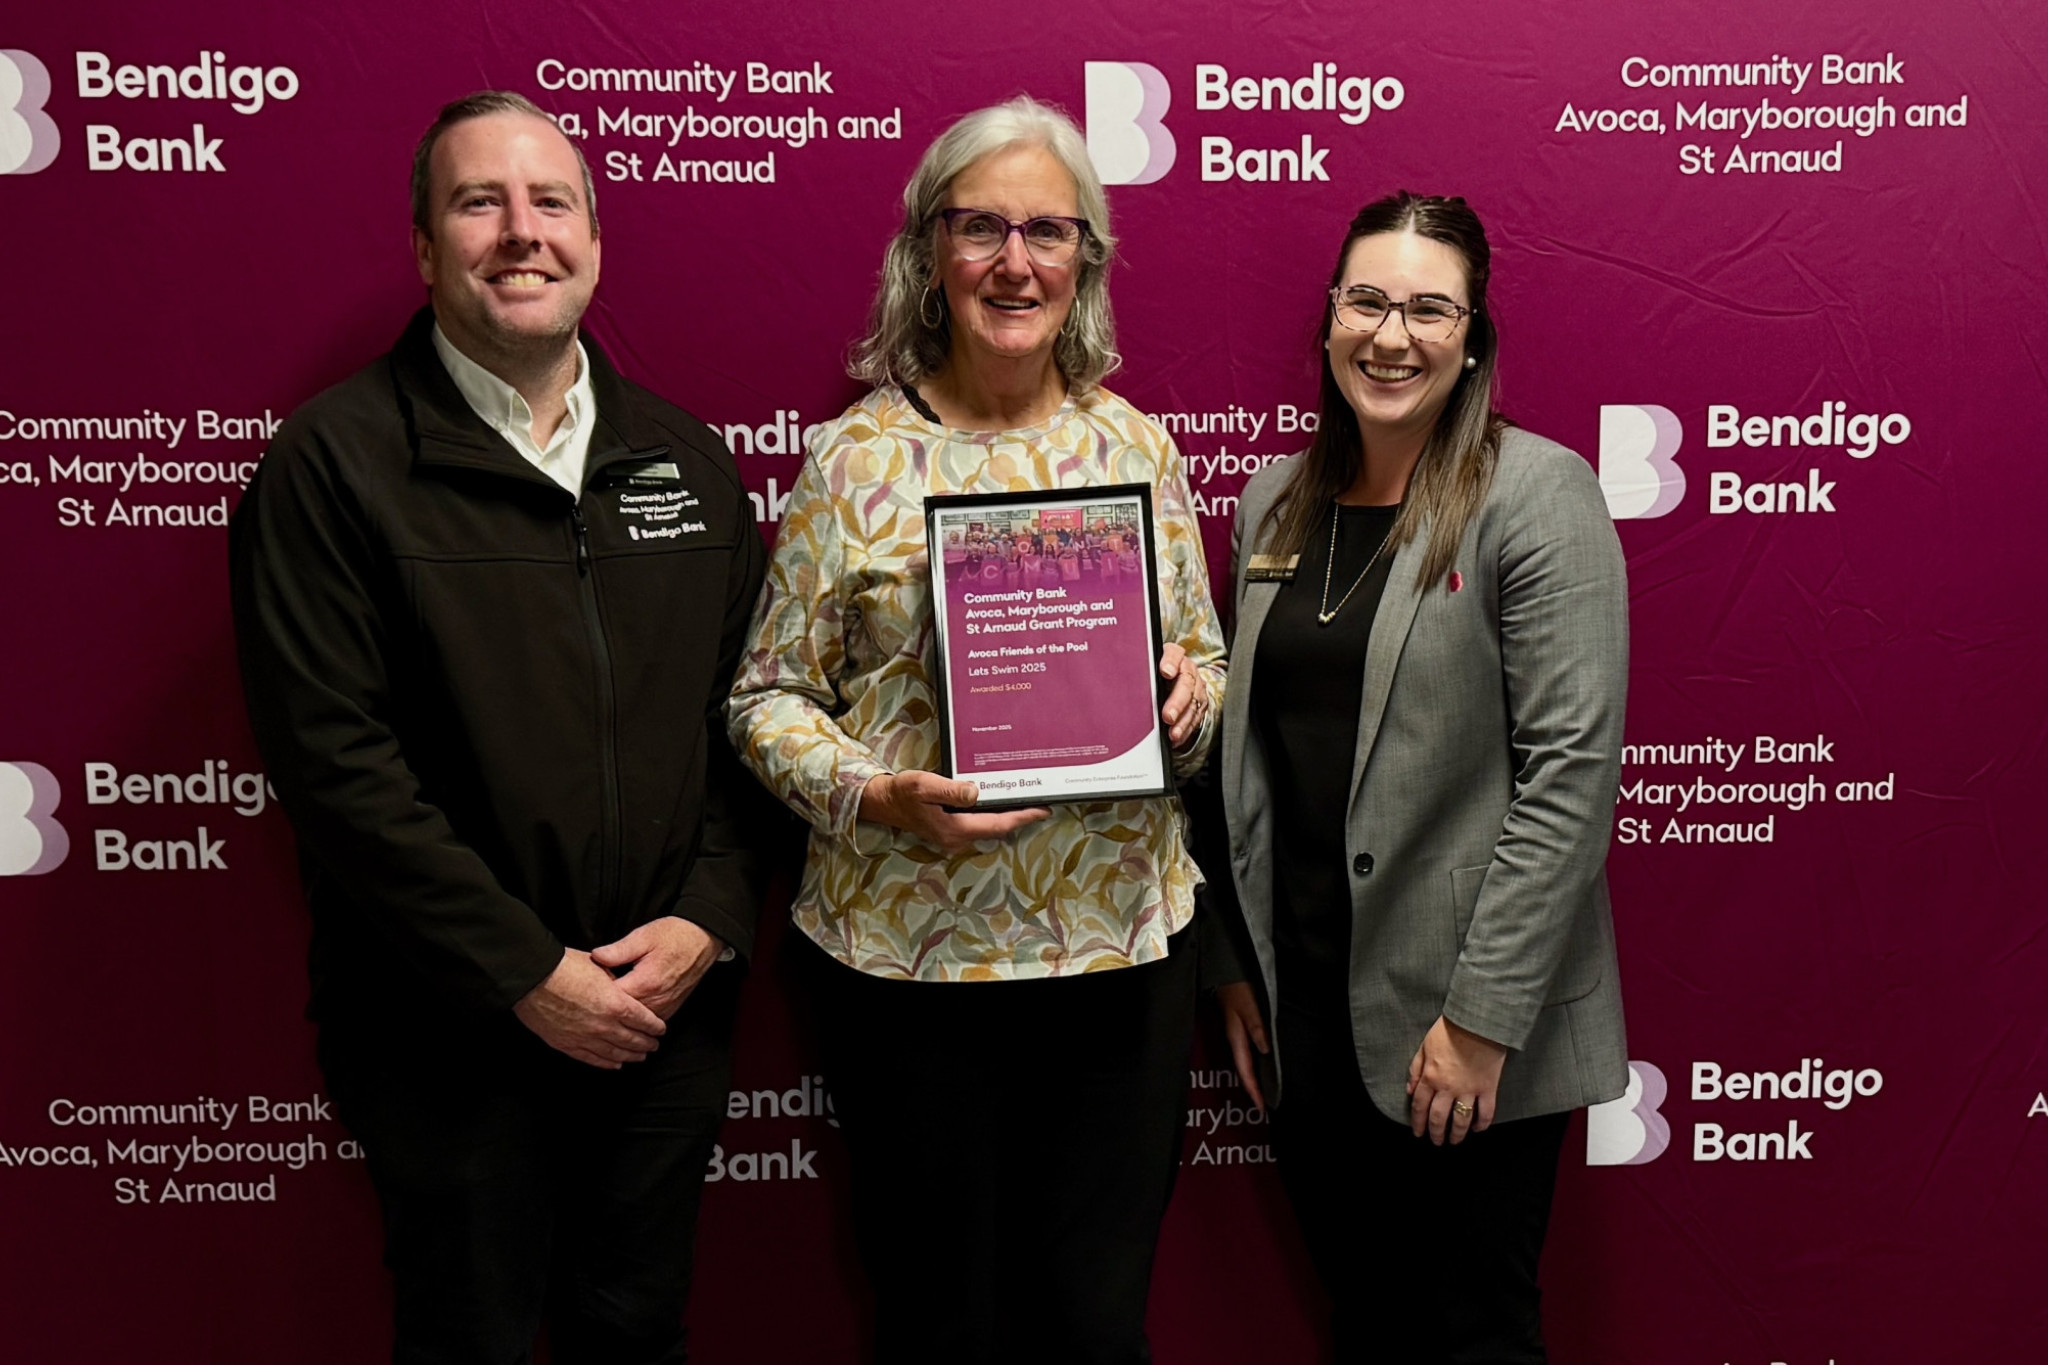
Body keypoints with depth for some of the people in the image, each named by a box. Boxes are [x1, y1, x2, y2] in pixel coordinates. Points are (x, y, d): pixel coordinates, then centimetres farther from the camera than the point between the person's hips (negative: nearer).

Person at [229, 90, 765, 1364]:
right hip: (454, 1029, -4)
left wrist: (710, 919, -7)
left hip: (667, 1007, 4)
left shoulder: (685, 458, 7)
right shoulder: (337, 460, -8)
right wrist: (526, 973, -16)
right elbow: (333, 756, -15)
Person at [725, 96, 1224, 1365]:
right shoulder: (856, 454, -2)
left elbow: (1207, 666, 14)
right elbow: (769, 693, 0)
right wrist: (875, 798, -17)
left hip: (1118, 938, 2)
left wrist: (1189, 698, -8)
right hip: (905, 947, -2)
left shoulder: (1139, 447, 6)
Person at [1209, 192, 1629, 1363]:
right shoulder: (1277, 500, 9)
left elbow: (1571, 769, -16)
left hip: (1469, 1028, -5)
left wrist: (1482, 1018, -18)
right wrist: (1237, 962, 9)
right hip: (1305, 1002, 5)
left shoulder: (1538, 494, -10)